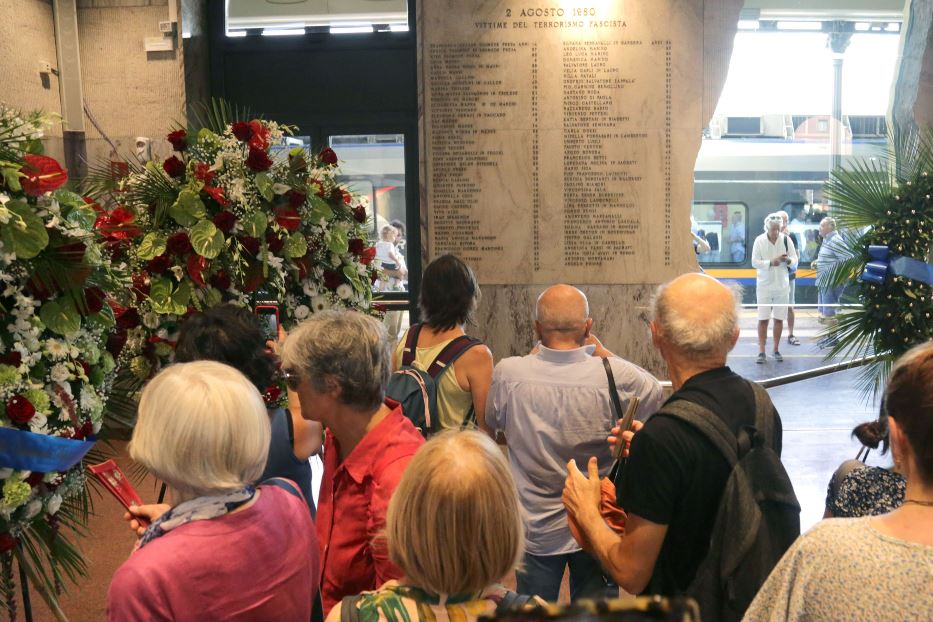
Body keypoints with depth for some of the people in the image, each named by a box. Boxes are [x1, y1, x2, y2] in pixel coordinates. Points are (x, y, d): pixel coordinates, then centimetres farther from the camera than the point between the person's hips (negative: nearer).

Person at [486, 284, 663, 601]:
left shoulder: (507, 373, -19)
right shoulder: (615, 377, -22)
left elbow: (491, 422, 3)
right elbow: (656, 394, 1)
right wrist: (601, 351, 0)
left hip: (535, 531, 1)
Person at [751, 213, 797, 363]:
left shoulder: (786, 240, -2)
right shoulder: (759, 240, -6)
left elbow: (795, 261, 1)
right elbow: (755, 262, -9)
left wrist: (788, 260, -21)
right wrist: (770, 262, -24)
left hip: (782, 285, 2)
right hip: (764, 285, -2)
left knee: (779, 318, 7)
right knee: (763, 319, -2)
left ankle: (776, 350, 18)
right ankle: (761, 352, 3)